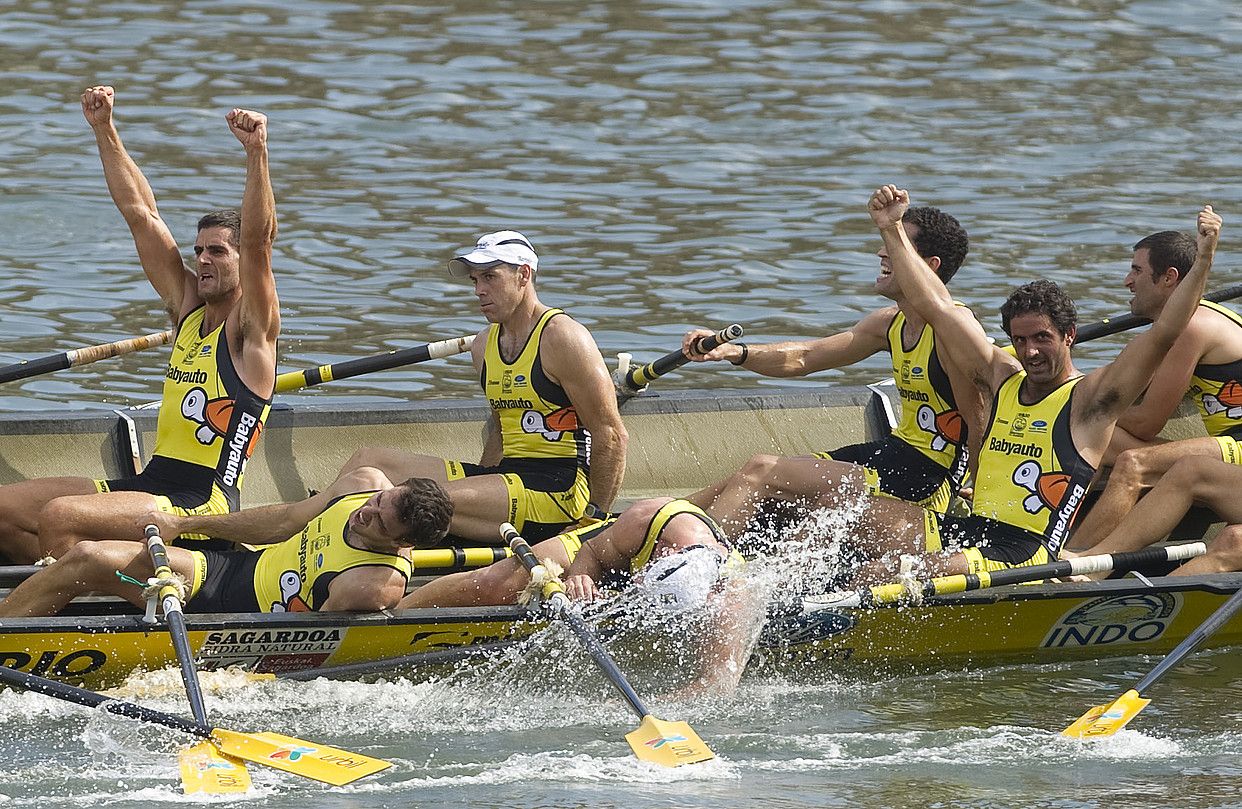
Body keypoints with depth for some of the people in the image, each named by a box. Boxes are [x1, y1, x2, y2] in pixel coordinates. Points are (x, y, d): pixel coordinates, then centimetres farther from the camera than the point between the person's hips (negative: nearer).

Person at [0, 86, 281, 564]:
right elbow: (140, 213, 16)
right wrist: (104, 130, 14)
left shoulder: (251, 329, -4)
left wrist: (257, 153, -34)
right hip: (150, 483, 9)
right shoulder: (188, 308, 17)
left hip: (205, 503, -9)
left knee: (60, 516, -30)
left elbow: (259, 240, -21)